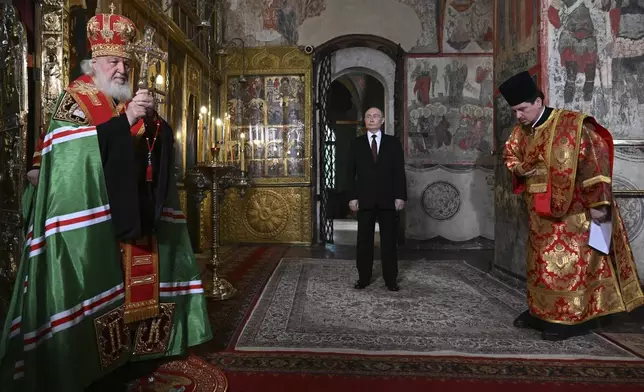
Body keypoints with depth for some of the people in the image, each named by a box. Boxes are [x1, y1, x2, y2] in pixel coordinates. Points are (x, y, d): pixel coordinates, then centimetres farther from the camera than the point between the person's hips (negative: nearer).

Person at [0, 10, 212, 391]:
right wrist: (125, 120, -20)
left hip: (137, 212, 5)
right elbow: (74, 149, -15)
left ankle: (138, 344, 22)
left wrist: (153, 120, -6)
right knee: (98, 285, -5)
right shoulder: (75, 99, 2)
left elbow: (164, 149, 12)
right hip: (92, 214, -5)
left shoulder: (134, 102, 16)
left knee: (139, 280, 8)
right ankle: (90, 360, 9)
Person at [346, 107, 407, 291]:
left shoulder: (393, 143, 6)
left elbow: (400, 171, 4)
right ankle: (363, 277, 14)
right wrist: (352, 197, -5)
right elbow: (351, 173, 4)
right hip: (364, 199, 0)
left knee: (389, 240, 5)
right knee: (364, 240, 5)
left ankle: (391, 279, 14)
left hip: (388, 199, 0)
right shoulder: (356, 144, 7)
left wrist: (400, 196, -4)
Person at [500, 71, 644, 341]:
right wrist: (518, 169, -6)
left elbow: (593, 162, -18)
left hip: (573, 210, -7)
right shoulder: (521, 132, 3)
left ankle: (575, 317, 10)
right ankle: (543, 311, 26)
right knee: (542, 262, 14)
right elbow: (510, 155, 18)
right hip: (541, 212, 7)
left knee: (571, 263, -3)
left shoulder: (571, 124, -17)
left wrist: (597, 202, -20)